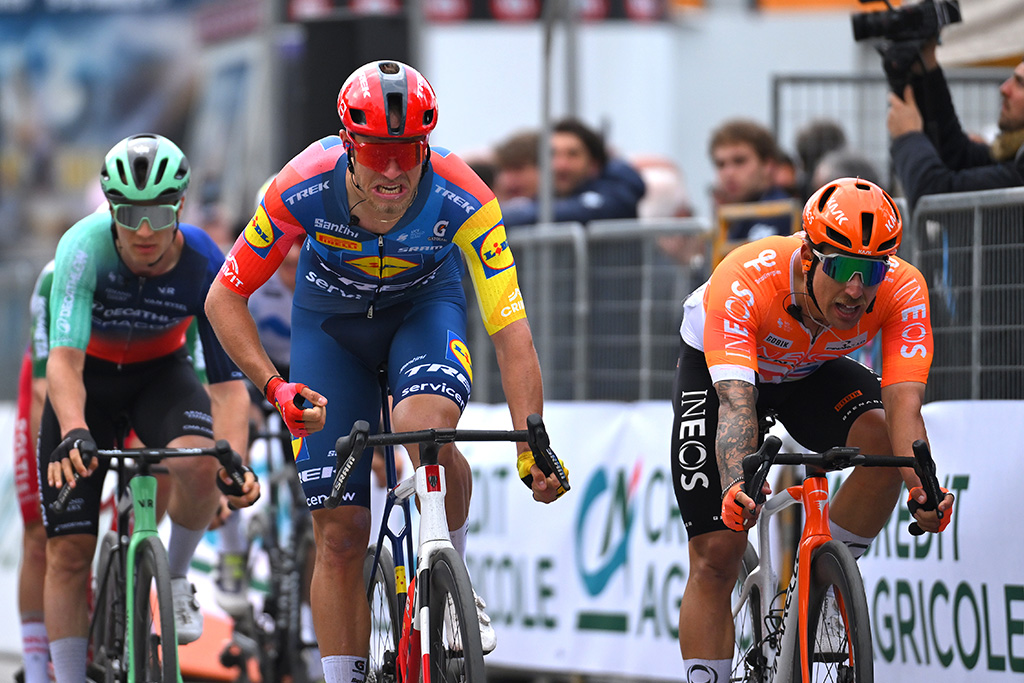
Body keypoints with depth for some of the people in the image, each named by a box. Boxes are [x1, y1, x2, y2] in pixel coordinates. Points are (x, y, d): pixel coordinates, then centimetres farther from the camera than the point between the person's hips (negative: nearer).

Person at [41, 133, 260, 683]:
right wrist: (74, 432, -59)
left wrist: (235, 461, -42)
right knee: (68, 553, -7)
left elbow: (228, 381, -25)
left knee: (201, 466, -32)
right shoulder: (85, 247, -31)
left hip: (161, 373, 0)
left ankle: (176, 577, -5)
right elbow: (64, 359, -40)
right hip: (88, 377, 0)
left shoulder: (204, 265, -25)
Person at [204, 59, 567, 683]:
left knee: (425, 428, -34)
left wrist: (533, 448, -41)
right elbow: (224, 298, -21)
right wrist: (274, 386, -35)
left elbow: (511, 328, -33)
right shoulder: (304, 189, -32)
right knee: (341, 535, -4)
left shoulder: (460, 198, -33)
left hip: (425, 306, -1)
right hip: (331, 321, 1)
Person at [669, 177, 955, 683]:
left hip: (813, 372, 2)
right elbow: (735, 400, -49)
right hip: (717, 370, -2)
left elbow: (904, 403, -41)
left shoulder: (903, 290, -32)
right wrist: (737, 486, -67)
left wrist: (925, 488, -60)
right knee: (716, 559, -10)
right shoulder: (743, 281, -40)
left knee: (885, 441, -29)